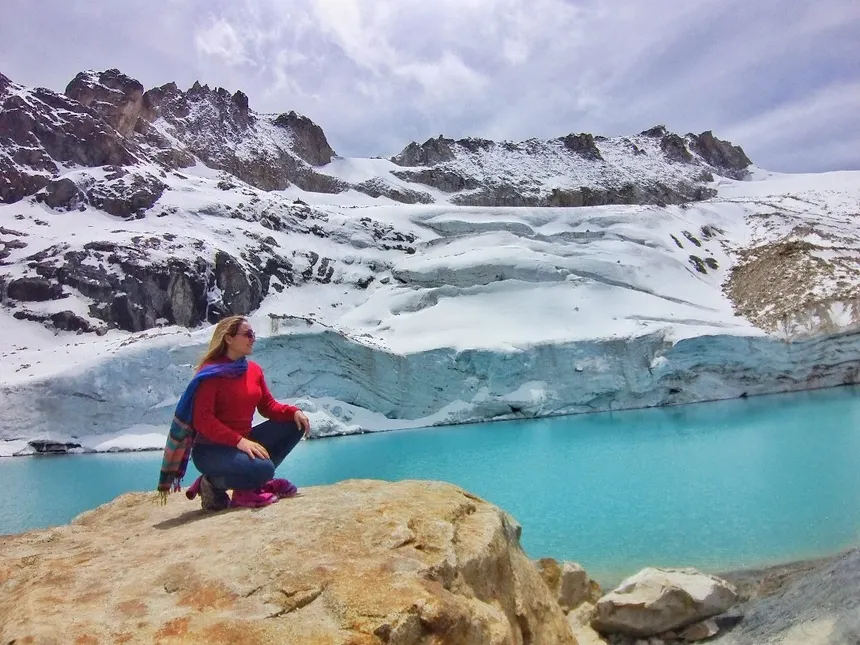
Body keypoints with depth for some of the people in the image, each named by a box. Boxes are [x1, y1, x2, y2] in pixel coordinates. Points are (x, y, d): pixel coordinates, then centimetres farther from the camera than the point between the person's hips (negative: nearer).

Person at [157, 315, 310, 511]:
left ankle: (253, 479, 0)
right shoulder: (211, 373, -15)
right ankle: (212, 483, -5)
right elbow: (202, 420, -21)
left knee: (295, 424, -3)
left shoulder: (254, 369, 6)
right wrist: (239, 441, -31)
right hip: (210, 449, -8)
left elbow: (268, 406, 7)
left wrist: (294, 411, -13)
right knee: (263, 469, -33)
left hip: (244, 441, 8)